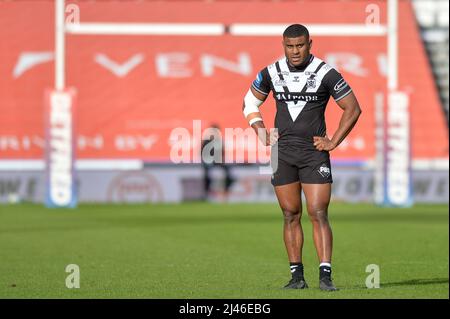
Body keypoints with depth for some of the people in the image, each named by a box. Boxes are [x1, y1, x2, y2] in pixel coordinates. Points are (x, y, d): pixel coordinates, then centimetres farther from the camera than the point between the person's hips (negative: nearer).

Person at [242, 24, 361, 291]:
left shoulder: (326, 74, -8)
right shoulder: (271, 73, 2)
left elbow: (353, 109, 0)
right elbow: (250, 103, 18)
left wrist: (333, 142, -4)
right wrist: (263, 135, 7)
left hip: (314, 152, -3)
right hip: (283, 153, 3)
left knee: (319, 214, -10)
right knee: (291, 216, 6)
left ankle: (325, 275, -13)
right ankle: (297, 275, 12)